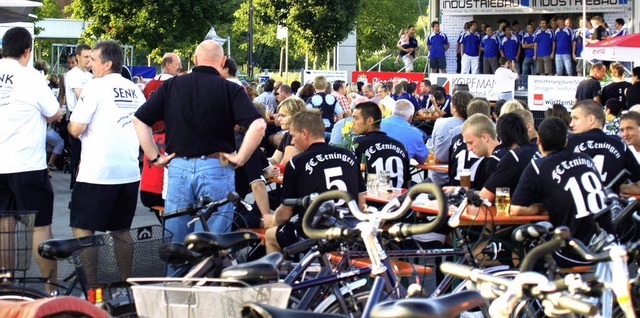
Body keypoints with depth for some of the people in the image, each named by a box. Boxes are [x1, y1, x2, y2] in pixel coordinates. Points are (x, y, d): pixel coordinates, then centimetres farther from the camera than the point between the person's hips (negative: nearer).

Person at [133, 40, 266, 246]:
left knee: (175, 243, 11)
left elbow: (139, 120, 6)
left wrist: (155, 157, 7)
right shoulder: (231, 90, -3)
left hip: (178, 168, 3)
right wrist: (240, 158, -6)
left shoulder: (171, 85, 7)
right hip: (215, 168, -3)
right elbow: (258, 125, -15)